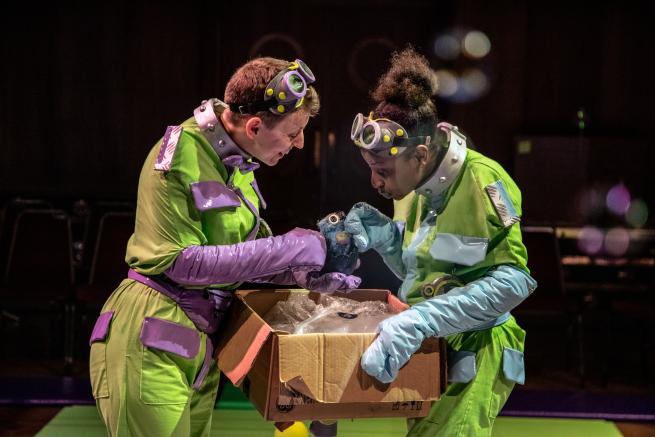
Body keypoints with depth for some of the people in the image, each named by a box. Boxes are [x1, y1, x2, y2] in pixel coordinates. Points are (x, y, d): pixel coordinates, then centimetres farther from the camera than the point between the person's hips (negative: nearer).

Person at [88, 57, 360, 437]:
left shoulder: (235, 160, 6)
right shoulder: (180, 157, -18)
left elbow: (245, 251, 14)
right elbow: (180, 262, -21)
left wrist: (302, 274, -3)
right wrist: (286, 249, -19)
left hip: (201, 343, 8)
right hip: (152, 345, -8)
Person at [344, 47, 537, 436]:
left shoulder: (481, 180, -19)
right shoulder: (416, 189, 5)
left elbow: (513, 280, -26)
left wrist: (418, 320, -32)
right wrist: (386, 238, -6)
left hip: (473, 353, -8)